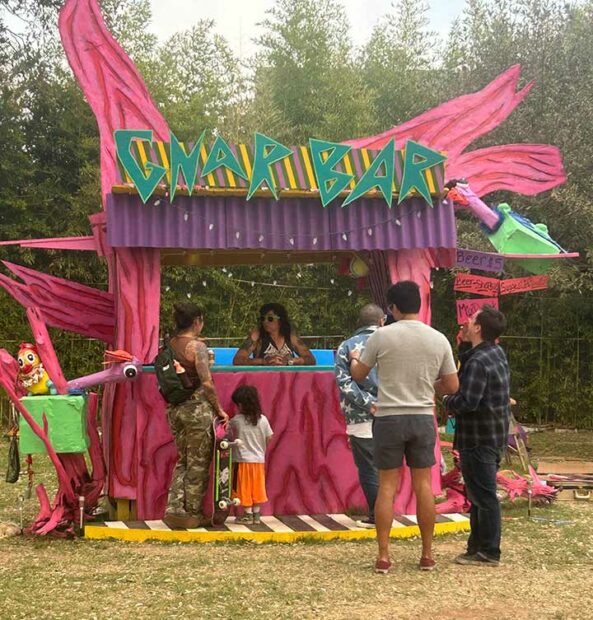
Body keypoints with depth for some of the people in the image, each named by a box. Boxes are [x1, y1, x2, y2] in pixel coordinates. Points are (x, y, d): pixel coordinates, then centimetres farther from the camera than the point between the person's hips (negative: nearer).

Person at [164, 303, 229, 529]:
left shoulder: (169, 345, 8)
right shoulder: (197, 346, -13)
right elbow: (207, 383, -18)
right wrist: (219, 409, -8)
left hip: (174, 409, 7)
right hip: (197, 408, -7)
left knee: (183, 460, 18)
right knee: (198, 464, 5)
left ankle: (174, 510, 10)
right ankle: (193, 514, 12)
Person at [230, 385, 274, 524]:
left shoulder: (236, 420, -13)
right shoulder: (263, 419, -5)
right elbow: (268, 438, 2)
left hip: (243, 459, -3)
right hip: (259, 460, 3)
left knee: (245, 488, 7)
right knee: (257, 487, 12)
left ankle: (248, 514, 10)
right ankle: (256, 514, 17)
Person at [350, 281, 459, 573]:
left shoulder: (382, 336, -8)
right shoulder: (438, 339, 0)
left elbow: (358, 375, 4)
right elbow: (452, 386, 6)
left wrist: (354, 358, 26)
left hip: (389, 418, -2)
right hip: (423, 418, 2)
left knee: (387, 486, 4)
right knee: (423, 485, 9)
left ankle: (383, 556, 5)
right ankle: (427, 554, 15)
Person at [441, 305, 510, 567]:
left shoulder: (478, 362, -21)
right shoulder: (498, 354, 11)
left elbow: (467, 402, -27)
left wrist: (446, 399, -6)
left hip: (478, 440, -10)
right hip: (495, 435, 10)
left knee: (483, 496, -3)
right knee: (480, 495, 17)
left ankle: (489, 552, 4)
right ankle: (477, 547, 25)